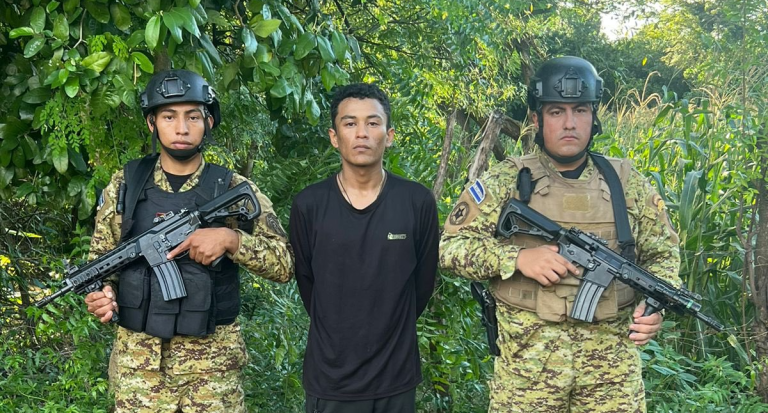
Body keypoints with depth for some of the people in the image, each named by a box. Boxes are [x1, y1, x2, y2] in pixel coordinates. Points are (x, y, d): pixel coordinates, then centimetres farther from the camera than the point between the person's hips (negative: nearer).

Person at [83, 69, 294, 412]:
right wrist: (102, 293, -9)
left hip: (214, 360, -1)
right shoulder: (124, 185, 4)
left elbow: (284, 264, -4)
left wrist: (230, 238, -19)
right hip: (137, 358, 1)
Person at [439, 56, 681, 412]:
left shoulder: (626, 182, 7)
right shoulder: (505, 181, 0)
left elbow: (662, 254, 13)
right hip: (527, 357, -2)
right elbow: (450, 246, -2)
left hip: (613, 360, 2)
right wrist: (517, 257, -16)